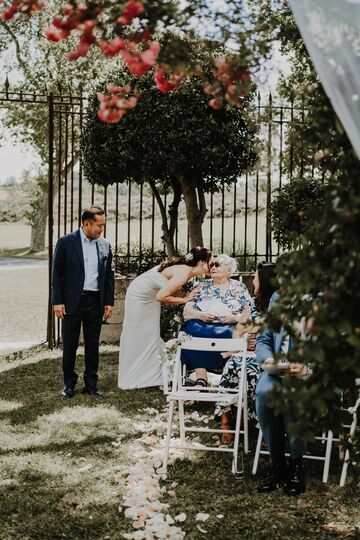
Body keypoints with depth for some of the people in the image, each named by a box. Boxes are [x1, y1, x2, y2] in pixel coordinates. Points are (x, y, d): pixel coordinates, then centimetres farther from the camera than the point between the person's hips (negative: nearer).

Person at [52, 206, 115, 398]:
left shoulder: (105, 245, 6)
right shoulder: (66, 242, -5)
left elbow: (109, 275, 11)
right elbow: (57, 273, -4)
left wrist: (109, 302, 5)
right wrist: (57, 301, -8)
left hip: (95, 302, 3)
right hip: (72, 302, -3)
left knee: (93, 345, 8)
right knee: (69, 345, 5)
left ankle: (91, 384, 17)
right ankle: (69, 384, 18)